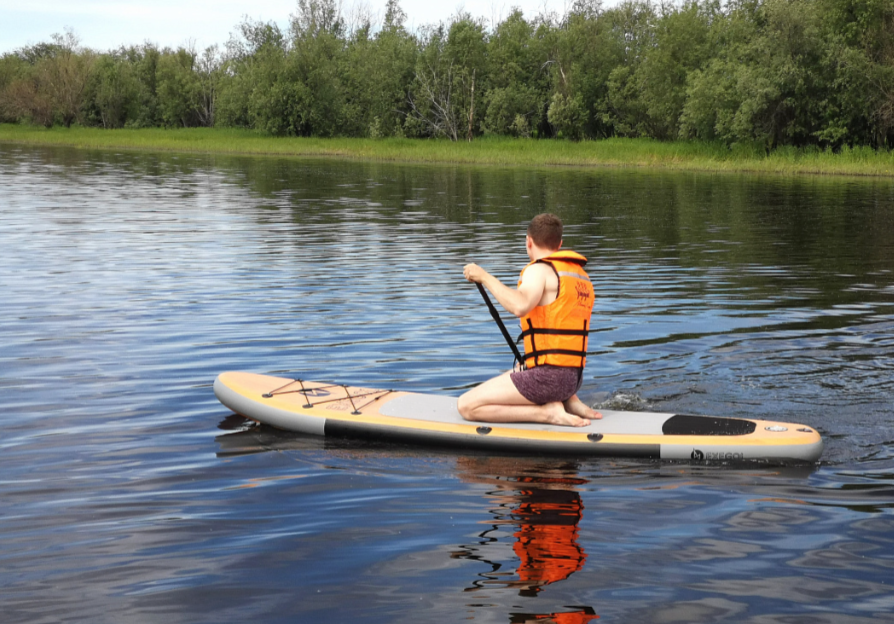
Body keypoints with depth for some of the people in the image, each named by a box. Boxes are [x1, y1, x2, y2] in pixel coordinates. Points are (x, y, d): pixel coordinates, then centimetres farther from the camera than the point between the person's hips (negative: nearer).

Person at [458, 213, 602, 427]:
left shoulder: (539, 269, -9)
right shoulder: (582, 277, 17)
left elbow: (520, 306, -30)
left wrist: (484, 277, -19)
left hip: (547, 376, -9)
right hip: (574, 377, 9)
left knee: (467, 406, -6)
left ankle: (547, 412, -12)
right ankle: (569, 402, 12)